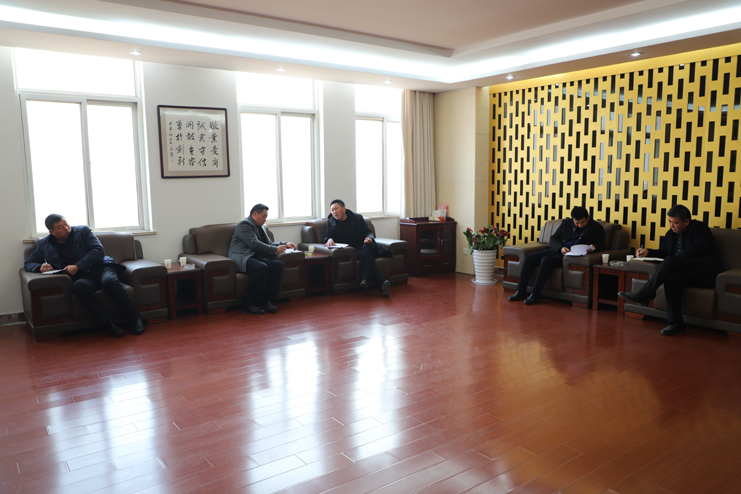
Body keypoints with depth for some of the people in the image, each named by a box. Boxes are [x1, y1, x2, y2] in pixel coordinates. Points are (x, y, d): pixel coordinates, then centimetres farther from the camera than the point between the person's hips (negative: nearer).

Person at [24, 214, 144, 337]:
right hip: (80, 277, 1)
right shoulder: (44, 244, 18)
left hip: (100, 267, -1)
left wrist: (78, 267, -10)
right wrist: (40, 267, -1)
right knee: (78, 286, -38)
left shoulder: (83, 231, 12)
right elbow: (28, 263, 25)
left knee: (109, 281, -37)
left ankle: (136, 318, -28)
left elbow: (99, 250, 1)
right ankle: (108, 322, -34)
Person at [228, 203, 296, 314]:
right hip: (241, 258, -8)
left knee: (278, 265, -15)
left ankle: (267, 301, -16)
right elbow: (255, 244, -16)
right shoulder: (244, 224, -6)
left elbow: (269, 244, 30)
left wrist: (285, 244, 14)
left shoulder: (260, 227, 23)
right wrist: (276, 250, -12)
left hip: (255, 257, 9)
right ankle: (248, 304, -26)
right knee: (261, 267, -36)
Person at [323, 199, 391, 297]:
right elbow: (327, 237, 7)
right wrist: (329, 239, -19)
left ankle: (365, 279, -41)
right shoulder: (330, 222, 13)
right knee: (367, 255, -34)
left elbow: (368, 232, 10)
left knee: (367, 247, -37)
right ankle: (382, 283, -47)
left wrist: (369, 238, -15)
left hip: (363, 246, 2)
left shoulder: (357, 218, 12)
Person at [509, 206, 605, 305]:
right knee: (529, 258, -15)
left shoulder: (596, 228, 3)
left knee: (546, 260, -33)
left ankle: (535, 294, -27)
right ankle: (521, 291, -12)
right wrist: (560, 248, -8)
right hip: (556, 250, 6)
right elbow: (554, 238, 13)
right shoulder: (566, 223, 14)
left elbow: (601, 245, 6)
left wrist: (593, 247, -18)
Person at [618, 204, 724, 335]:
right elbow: (663, 252, 23)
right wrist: (648, 252, 5)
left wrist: (678, 258, -15)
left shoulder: (699, 228, 3)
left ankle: (643, 295, -33)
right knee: (672, 278, -32)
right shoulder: (671, 234, 23)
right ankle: (675, 323, -34)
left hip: (706, 270, -5)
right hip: (687, 273, 6)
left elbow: (699, 249, -13)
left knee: (670, 261, -29)